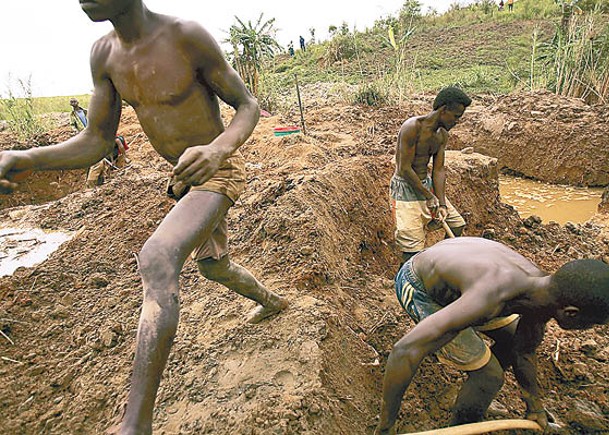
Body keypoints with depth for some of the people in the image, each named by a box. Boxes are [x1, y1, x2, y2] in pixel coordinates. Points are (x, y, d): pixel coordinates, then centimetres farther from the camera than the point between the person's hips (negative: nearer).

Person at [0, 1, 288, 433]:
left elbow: (248, 105, -11)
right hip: (187, 179, 8)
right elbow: (97, 142, 2)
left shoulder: (188, 36, -19)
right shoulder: (104, 54, 0)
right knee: (214, 267, 25)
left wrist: (219, 148, -33)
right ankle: (274, 301, 57)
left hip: (221, 171, -8)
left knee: (156, 259, -32)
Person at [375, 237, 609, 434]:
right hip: (416, 290, -8)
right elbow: (405, 351, -44)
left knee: (513, 337, 15)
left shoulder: (543, 287, -14)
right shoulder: (491, 296, -42)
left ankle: (479, 389, 37)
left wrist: (535, 407, 17)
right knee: (488, 374, -8)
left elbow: (524, 353, 7)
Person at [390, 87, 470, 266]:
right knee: (413, 246, -10)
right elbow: (405, 169, -23)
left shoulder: (442, 135, 4)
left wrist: (442, 203, -10)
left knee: (457, 224, 17)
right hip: (405, 188, -8)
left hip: (427, 184, 9)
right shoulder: (413, 127, -22)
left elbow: (439, 170, 1)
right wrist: (429, 196, -16)